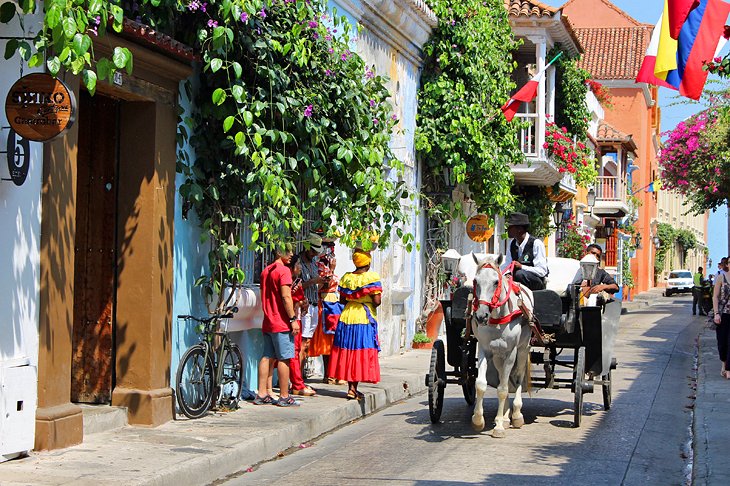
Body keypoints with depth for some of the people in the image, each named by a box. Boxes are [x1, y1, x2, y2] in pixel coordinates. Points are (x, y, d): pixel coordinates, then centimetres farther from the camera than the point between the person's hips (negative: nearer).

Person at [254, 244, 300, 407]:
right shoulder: (283, 270, -11)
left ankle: (261, 395, 9)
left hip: (267, 323, 8)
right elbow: (286, 297, -18)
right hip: (282, 323, -8)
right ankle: (284, 397, -1)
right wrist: (293, 319, -16)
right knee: (284, 359, -4)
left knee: (267, 357, 9)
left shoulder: (265, 271, 15)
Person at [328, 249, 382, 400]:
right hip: (365, 319, -4)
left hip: (346, 317, 4)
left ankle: (351, 387, 16)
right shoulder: (372, 278, -9)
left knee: (347, 351, 11)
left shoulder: (346, 277, 4)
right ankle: (353, 388, -3)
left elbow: (342, 300, 6)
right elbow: (376, 301, -14)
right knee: (362, 352, 1)